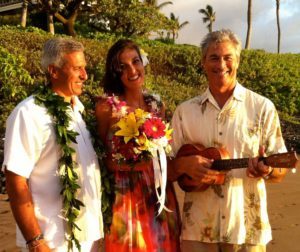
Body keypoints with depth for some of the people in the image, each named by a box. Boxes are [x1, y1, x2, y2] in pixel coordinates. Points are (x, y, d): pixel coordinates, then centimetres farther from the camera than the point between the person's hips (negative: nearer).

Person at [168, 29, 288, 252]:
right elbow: (169, 169, 5)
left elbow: (280, 171, 0)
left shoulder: (262, 107, -3)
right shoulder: (185, 111, 3)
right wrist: (185, 164, -15)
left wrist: (267, 170, -21)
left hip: (247, 228, -1)